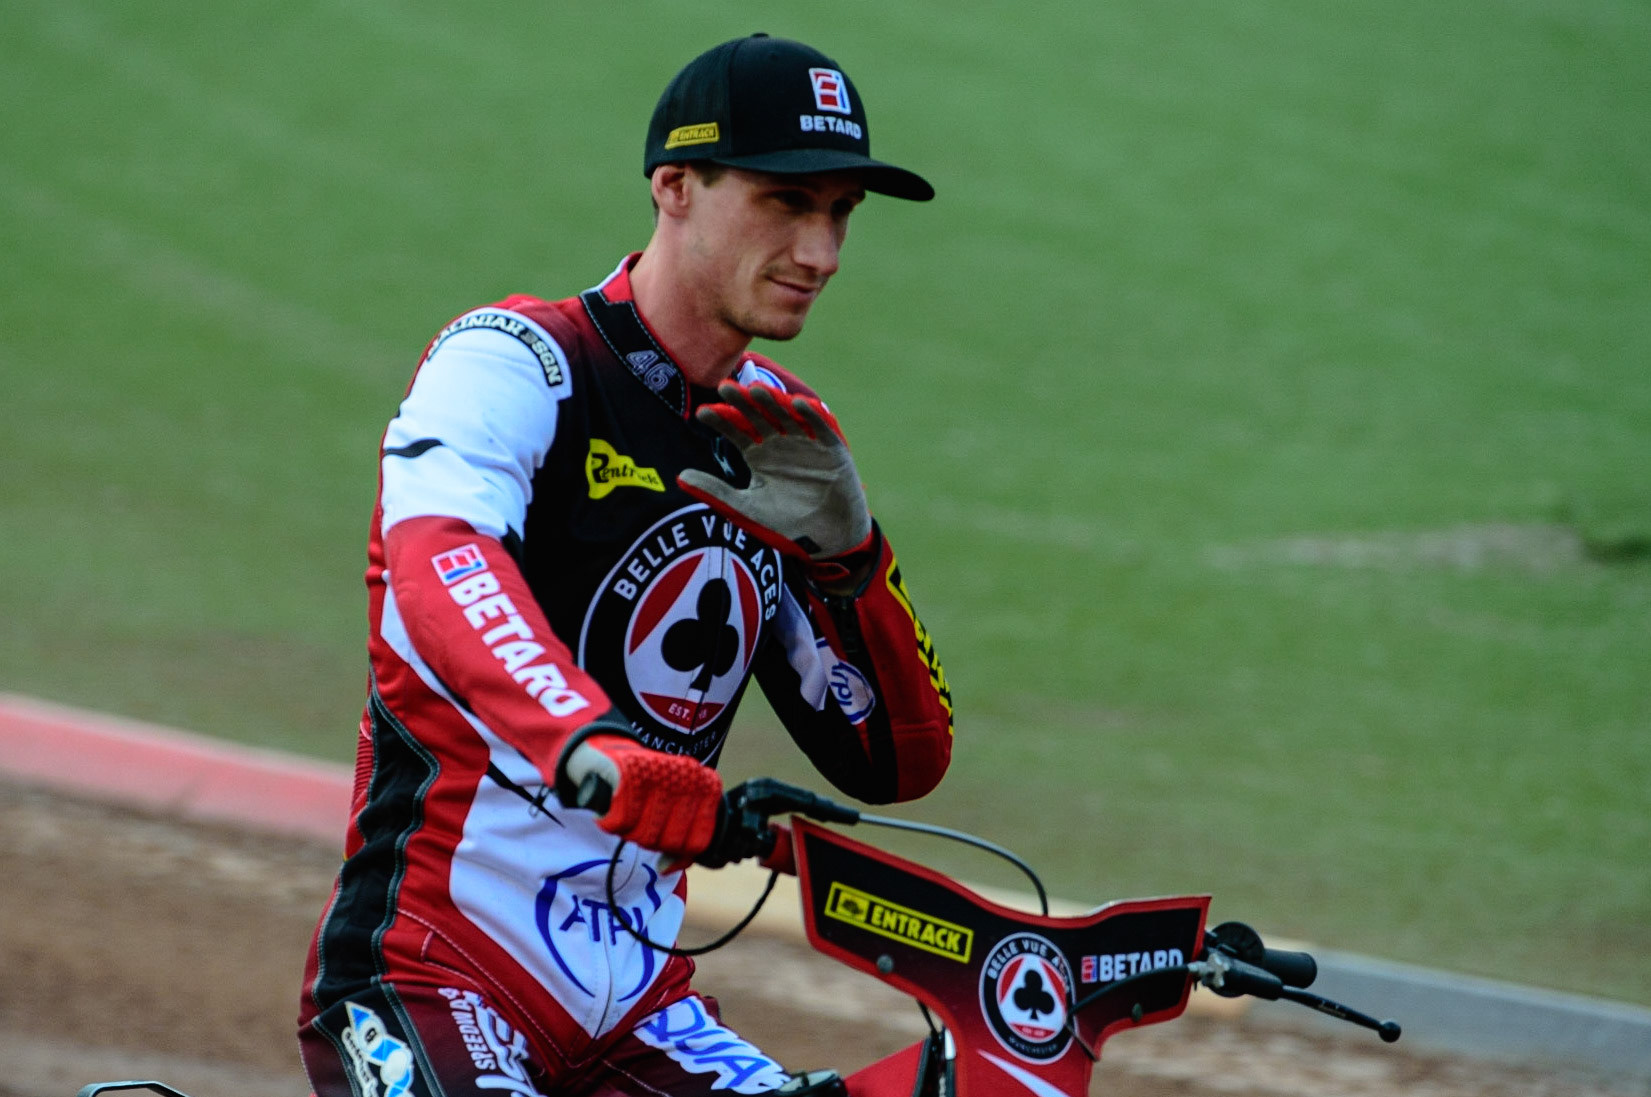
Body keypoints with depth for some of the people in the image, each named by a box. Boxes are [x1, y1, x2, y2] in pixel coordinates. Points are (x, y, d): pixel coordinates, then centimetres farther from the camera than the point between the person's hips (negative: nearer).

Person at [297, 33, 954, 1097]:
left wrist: (842, 551, -7)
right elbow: (440, 570, -30)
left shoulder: (782, 441, 12)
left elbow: (898, 762, 11)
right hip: (424, 976, -6)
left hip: (637, 1000, 6)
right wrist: (596, 751, -48)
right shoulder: (513, 362, -8)